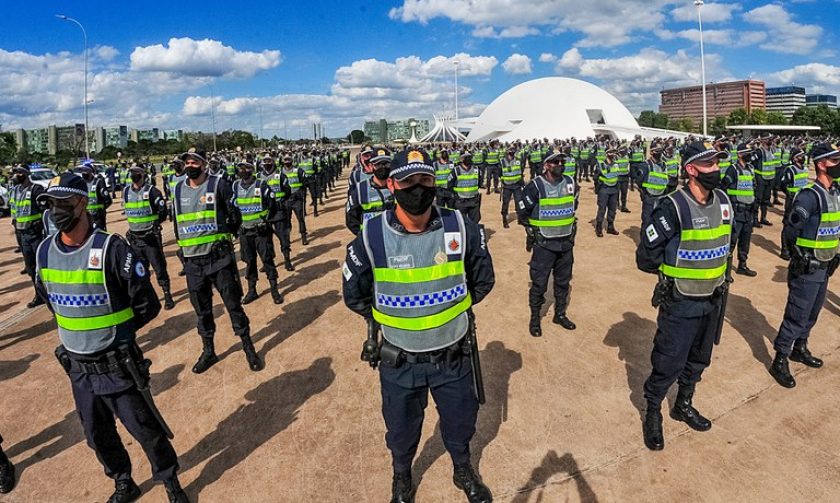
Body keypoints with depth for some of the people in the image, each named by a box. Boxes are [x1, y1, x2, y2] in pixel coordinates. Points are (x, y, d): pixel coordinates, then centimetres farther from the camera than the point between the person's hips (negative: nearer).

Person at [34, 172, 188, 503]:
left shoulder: (110, 248, -18)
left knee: (144, 428, 8)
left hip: (117, 364, -5)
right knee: (97, 435, 20)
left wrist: (115, 330, -2)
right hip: (77, 366, 6)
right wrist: (78, 329, 10)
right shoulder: (44, 251, -1)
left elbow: (148, 304, -12)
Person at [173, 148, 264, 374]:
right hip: (192, 261, 4)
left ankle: (248, 348, 17)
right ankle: (208, 351, 29)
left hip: (219, 256, -4)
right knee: (201, 309, 14)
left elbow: (234, 216, 0)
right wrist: (184, 244, 12)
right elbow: (177, 220, 17)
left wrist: (223, 235, -2)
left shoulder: (218, 185, -6)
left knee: (233, 304, 3)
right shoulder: (178, 189, 7)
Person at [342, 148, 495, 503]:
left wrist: (447, 306, 5)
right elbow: (354, 295, -1)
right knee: (401, 430, 22)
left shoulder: (461, 228, -13)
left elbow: (483, 280, 4)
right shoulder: (371, 238, -16)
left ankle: (464, 471, 56)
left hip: (454, 356, 1)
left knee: (461, 424, 24)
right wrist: (390, 318, 0)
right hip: (400, 361, -1)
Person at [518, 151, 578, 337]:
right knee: (539, 283, 2)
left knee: (563, 281, 16)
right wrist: (533, 230, -2)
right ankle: (534, 318, 19)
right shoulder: (535, 187, -16)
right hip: (543, 244, -5)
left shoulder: (570, 183, 1)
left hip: (566, 243, 5)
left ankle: (560, 314, 33)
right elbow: (523, 212, -6)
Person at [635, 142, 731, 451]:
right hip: (680, 303, -7)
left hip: (712, 300, 7)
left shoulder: (723, 202, 1)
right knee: (668, 362, 3)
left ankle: (683, 405, 43)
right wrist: (674, 271, -4)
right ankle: (652, 412, 25)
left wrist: (717, 270, 9)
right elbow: (646, 255, -17)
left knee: (699, 359, 22)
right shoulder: (673, 207, -21)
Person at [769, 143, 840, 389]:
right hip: (806, 269, -8)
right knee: (797, 317, -3)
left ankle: (799, 349, 38)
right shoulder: (810, 196, -21)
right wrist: (801, 257, -12)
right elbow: (790, 232, -21)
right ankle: (780, 361, 8)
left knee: (812, 313, 21)